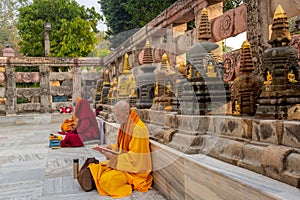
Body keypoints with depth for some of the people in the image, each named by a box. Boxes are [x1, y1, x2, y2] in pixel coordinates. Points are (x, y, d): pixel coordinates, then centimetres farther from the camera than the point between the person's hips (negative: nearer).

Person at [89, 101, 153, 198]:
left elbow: (135, 156, -22)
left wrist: (114, 157, -24)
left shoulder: (138, 129, -23)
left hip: (134, 167, -8)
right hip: (123, 161, 8)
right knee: (96, 169, -6)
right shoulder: (124, 125, 4)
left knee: (107, 179, -25)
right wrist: (111, 147, 0)